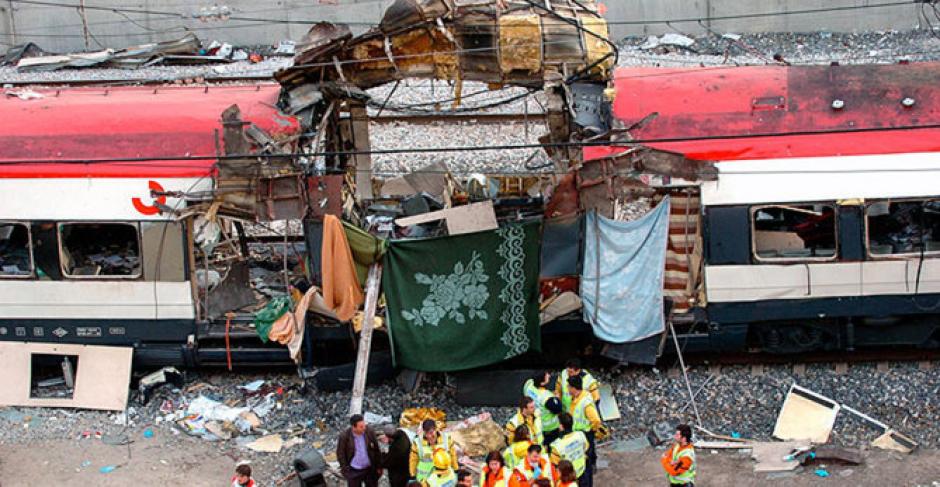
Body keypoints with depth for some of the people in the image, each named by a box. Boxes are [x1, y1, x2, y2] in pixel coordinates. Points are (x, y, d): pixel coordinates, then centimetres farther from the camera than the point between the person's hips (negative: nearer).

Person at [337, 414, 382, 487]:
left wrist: (379, 466, 2)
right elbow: (340, 453, -6)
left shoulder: (369, 432, -12)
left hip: (370, 469, 2)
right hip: (353, 471, -2)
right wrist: (345, 470, -8)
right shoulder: (345, 436, -18)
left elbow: (376, 450, -2)